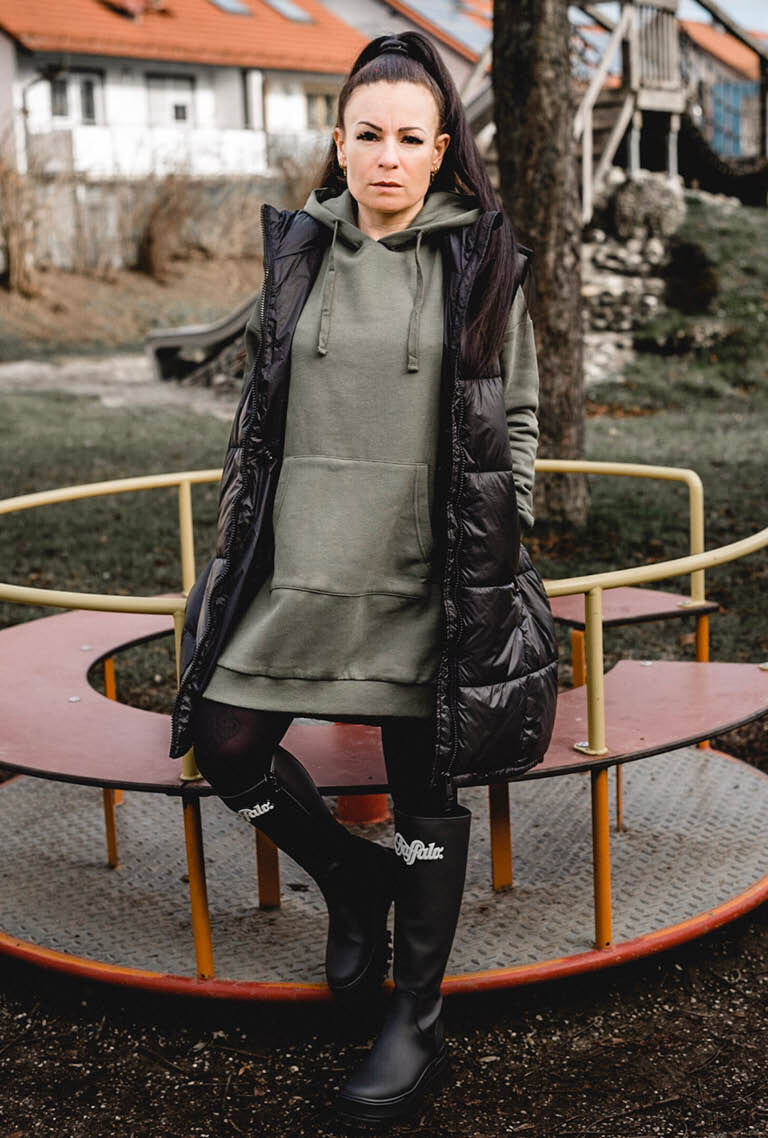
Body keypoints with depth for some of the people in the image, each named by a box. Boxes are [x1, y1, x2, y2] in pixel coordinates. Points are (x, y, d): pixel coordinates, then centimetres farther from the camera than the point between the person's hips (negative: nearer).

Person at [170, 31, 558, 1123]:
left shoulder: (483, 260, 0)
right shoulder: (297, 249, 7)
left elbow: (518, 418, 5)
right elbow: (256, 411, 12)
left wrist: (500, 564, 0)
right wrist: (236, 546, 10)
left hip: (429, 578, -3)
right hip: (301, 567, 3)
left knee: (427, 791, 5)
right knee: (224, 742, 4)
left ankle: (420, 1022, 21)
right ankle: (353, 877, 31)